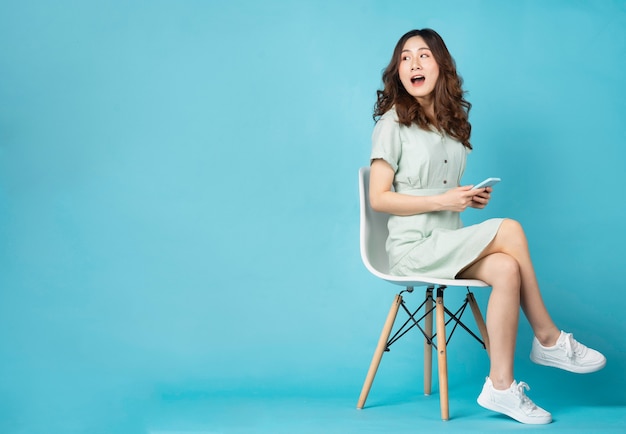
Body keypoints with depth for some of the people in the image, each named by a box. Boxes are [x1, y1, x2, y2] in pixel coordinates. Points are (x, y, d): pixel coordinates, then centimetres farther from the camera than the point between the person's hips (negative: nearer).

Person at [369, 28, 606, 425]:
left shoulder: (453, 122, 15)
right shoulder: (393, 123, -5)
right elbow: (378, 198, -10)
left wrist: (470, 198, 1)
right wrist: (442, 201, -16)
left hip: (449, 243, 6)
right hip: (412, 248, -6)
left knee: (507, 269, -25)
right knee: (509, 230, -24)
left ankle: (501, 386, -22)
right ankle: (549, 340, -11)